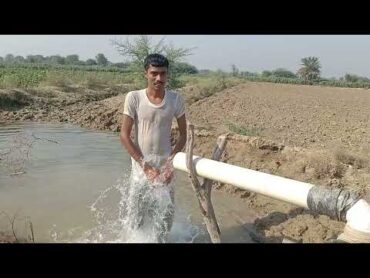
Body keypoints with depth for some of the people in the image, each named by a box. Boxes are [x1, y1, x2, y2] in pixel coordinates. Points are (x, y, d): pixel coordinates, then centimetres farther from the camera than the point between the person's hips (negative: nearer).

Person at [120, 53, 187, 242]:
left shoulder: (176, 99, -6)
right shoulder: (134, 98, -11)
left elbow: (183, 134, 2)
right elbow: (124, 135, -9)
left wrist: (171, 161, -11)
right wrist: (144, 165, -13)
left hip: (165, 165, 1)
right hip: (141, 166, -1)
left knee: (167, 213, 9)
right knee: (138, 216, 11)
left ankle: (162, 239, 36)